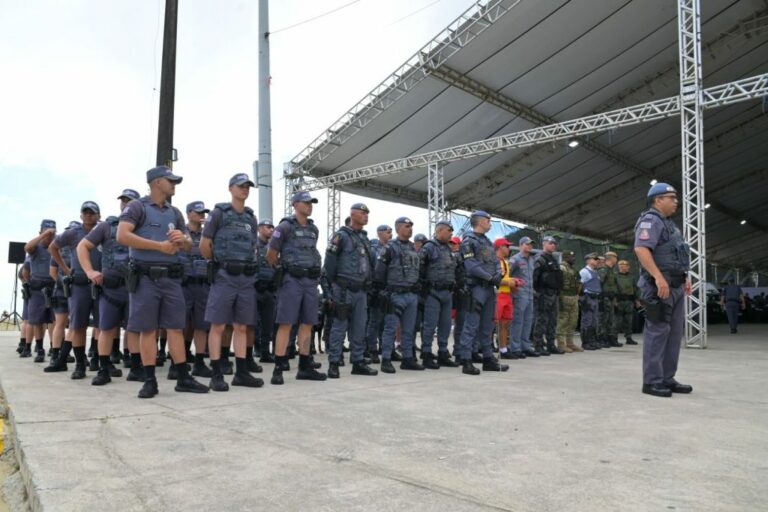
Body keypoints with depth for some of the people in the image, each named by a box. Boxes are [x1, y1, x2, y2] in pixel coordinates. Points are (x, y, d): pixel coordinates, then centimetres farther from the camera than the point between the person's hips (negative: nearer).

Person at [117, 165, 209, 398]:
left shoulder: (175, 212, 16)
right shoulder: (137, 207, -2)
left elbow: (189, 246, 16)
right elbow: (122, 236, -17)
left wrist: (182, 239, -9)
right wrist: (160, 245, -17)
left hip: (171, 278, 5)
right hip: (145, 277, -5)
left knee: (176, 327, 5)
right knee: (147, 329, 2)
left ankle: (183, 378, 9)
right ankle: (150, 381, 9)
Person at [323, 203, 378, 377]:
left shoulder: (365, 238, 17)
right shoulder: (341, 236, -6)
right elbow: (330, 261, -8)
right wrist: (333, 284, -6)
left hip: (361, 291, 7)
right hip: (344, 290, -7)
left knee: (359, 328, 9)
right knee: (339, 327, -3)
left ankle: (358, 362, 16)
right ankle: (333, 363, 3)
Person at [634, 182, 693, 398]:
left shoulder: (669, 224, 22)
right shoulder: (650, 220, -9)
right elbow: (641, 249, -24)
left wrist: (685, 277, 19)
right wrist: (659, 277, -30)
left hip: (675, 286, 10)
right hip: (660, 286, -10)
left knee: (675, 332, 10)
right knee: (658, 332, -9)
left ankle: (667, 379, 16)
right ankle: (652, 381, -5)